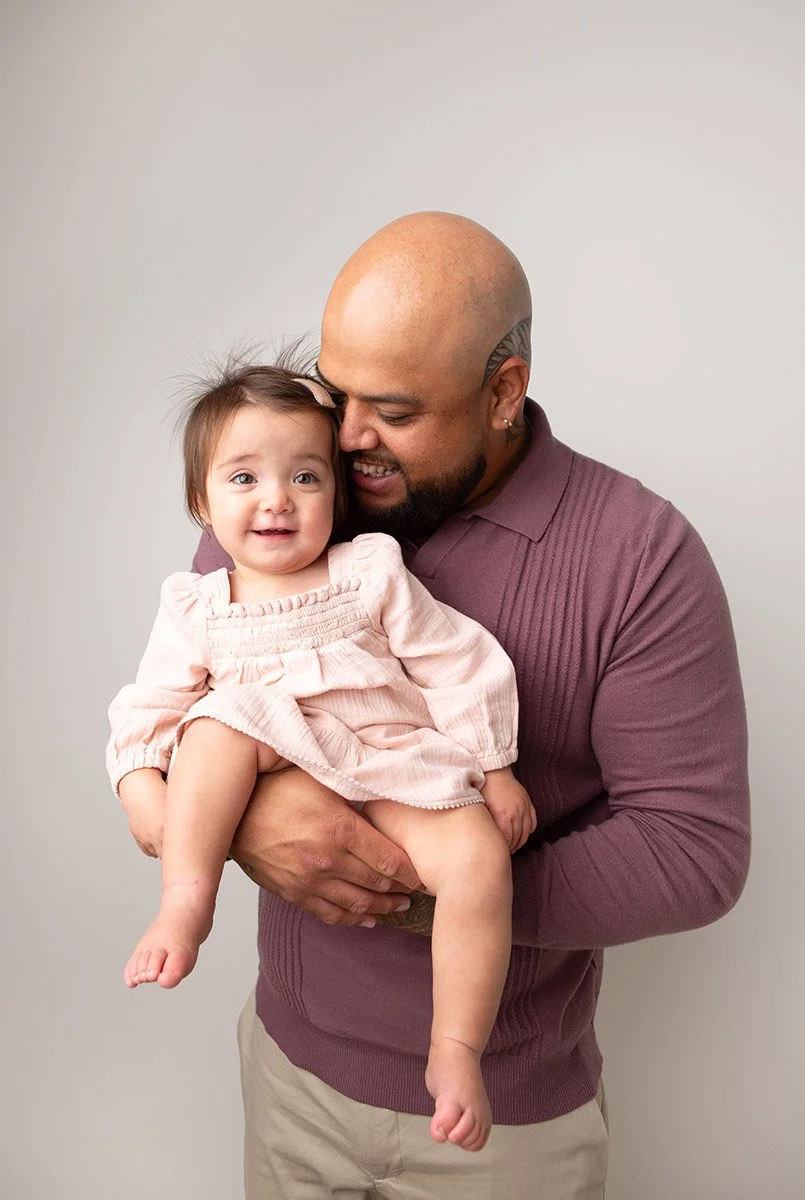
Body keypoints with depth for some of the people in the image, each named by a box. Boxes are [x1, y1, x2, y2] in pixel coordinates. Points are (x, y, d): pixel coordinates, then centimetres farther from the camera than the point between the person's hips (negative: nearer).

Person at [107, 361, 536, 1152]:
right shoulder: (196, 610, 5)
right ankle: (186, 902, -22)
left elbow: (459, 668, 1)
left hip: (395, 775, -1)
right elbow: (146, 711, 6)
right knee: (224, 720, -25)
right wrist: (147, 798, -12)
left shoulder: (372, 574, 0)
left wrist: (496, 773, -1)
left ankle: (455, 1054, -11)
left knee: (478, 856, -25)